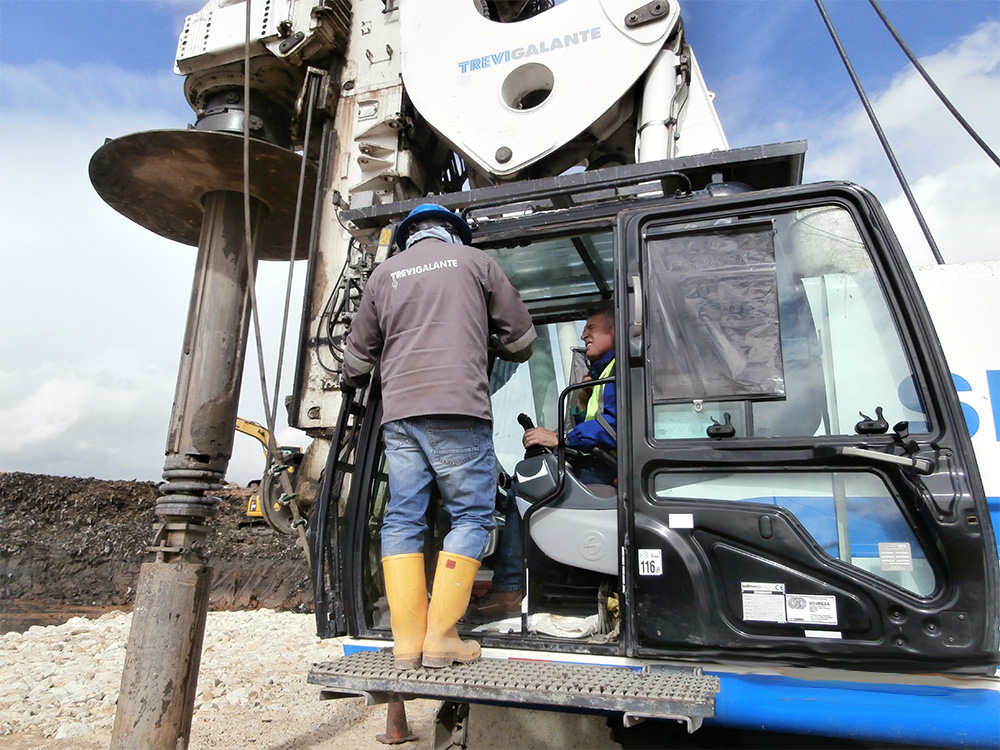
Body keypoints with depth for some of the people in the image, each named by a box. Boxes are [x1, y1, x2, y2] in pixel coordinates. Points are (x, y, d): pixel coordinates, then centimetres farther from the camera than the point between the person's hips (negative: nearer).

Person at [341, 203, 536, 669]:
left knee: (402, 520, 6)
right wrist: (503, 351, 36)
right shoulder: (475, 261, 12)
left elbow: (358, 354, 23)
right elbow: (519, 335, 13)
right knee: (471, 516, 2)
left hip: (398, 412, 4)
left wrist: (354, 383, 45)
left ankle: (407, 642, 6)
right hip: (459, 410, -3)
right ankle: (441, 638, 0)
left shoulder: (384, 273, 19)